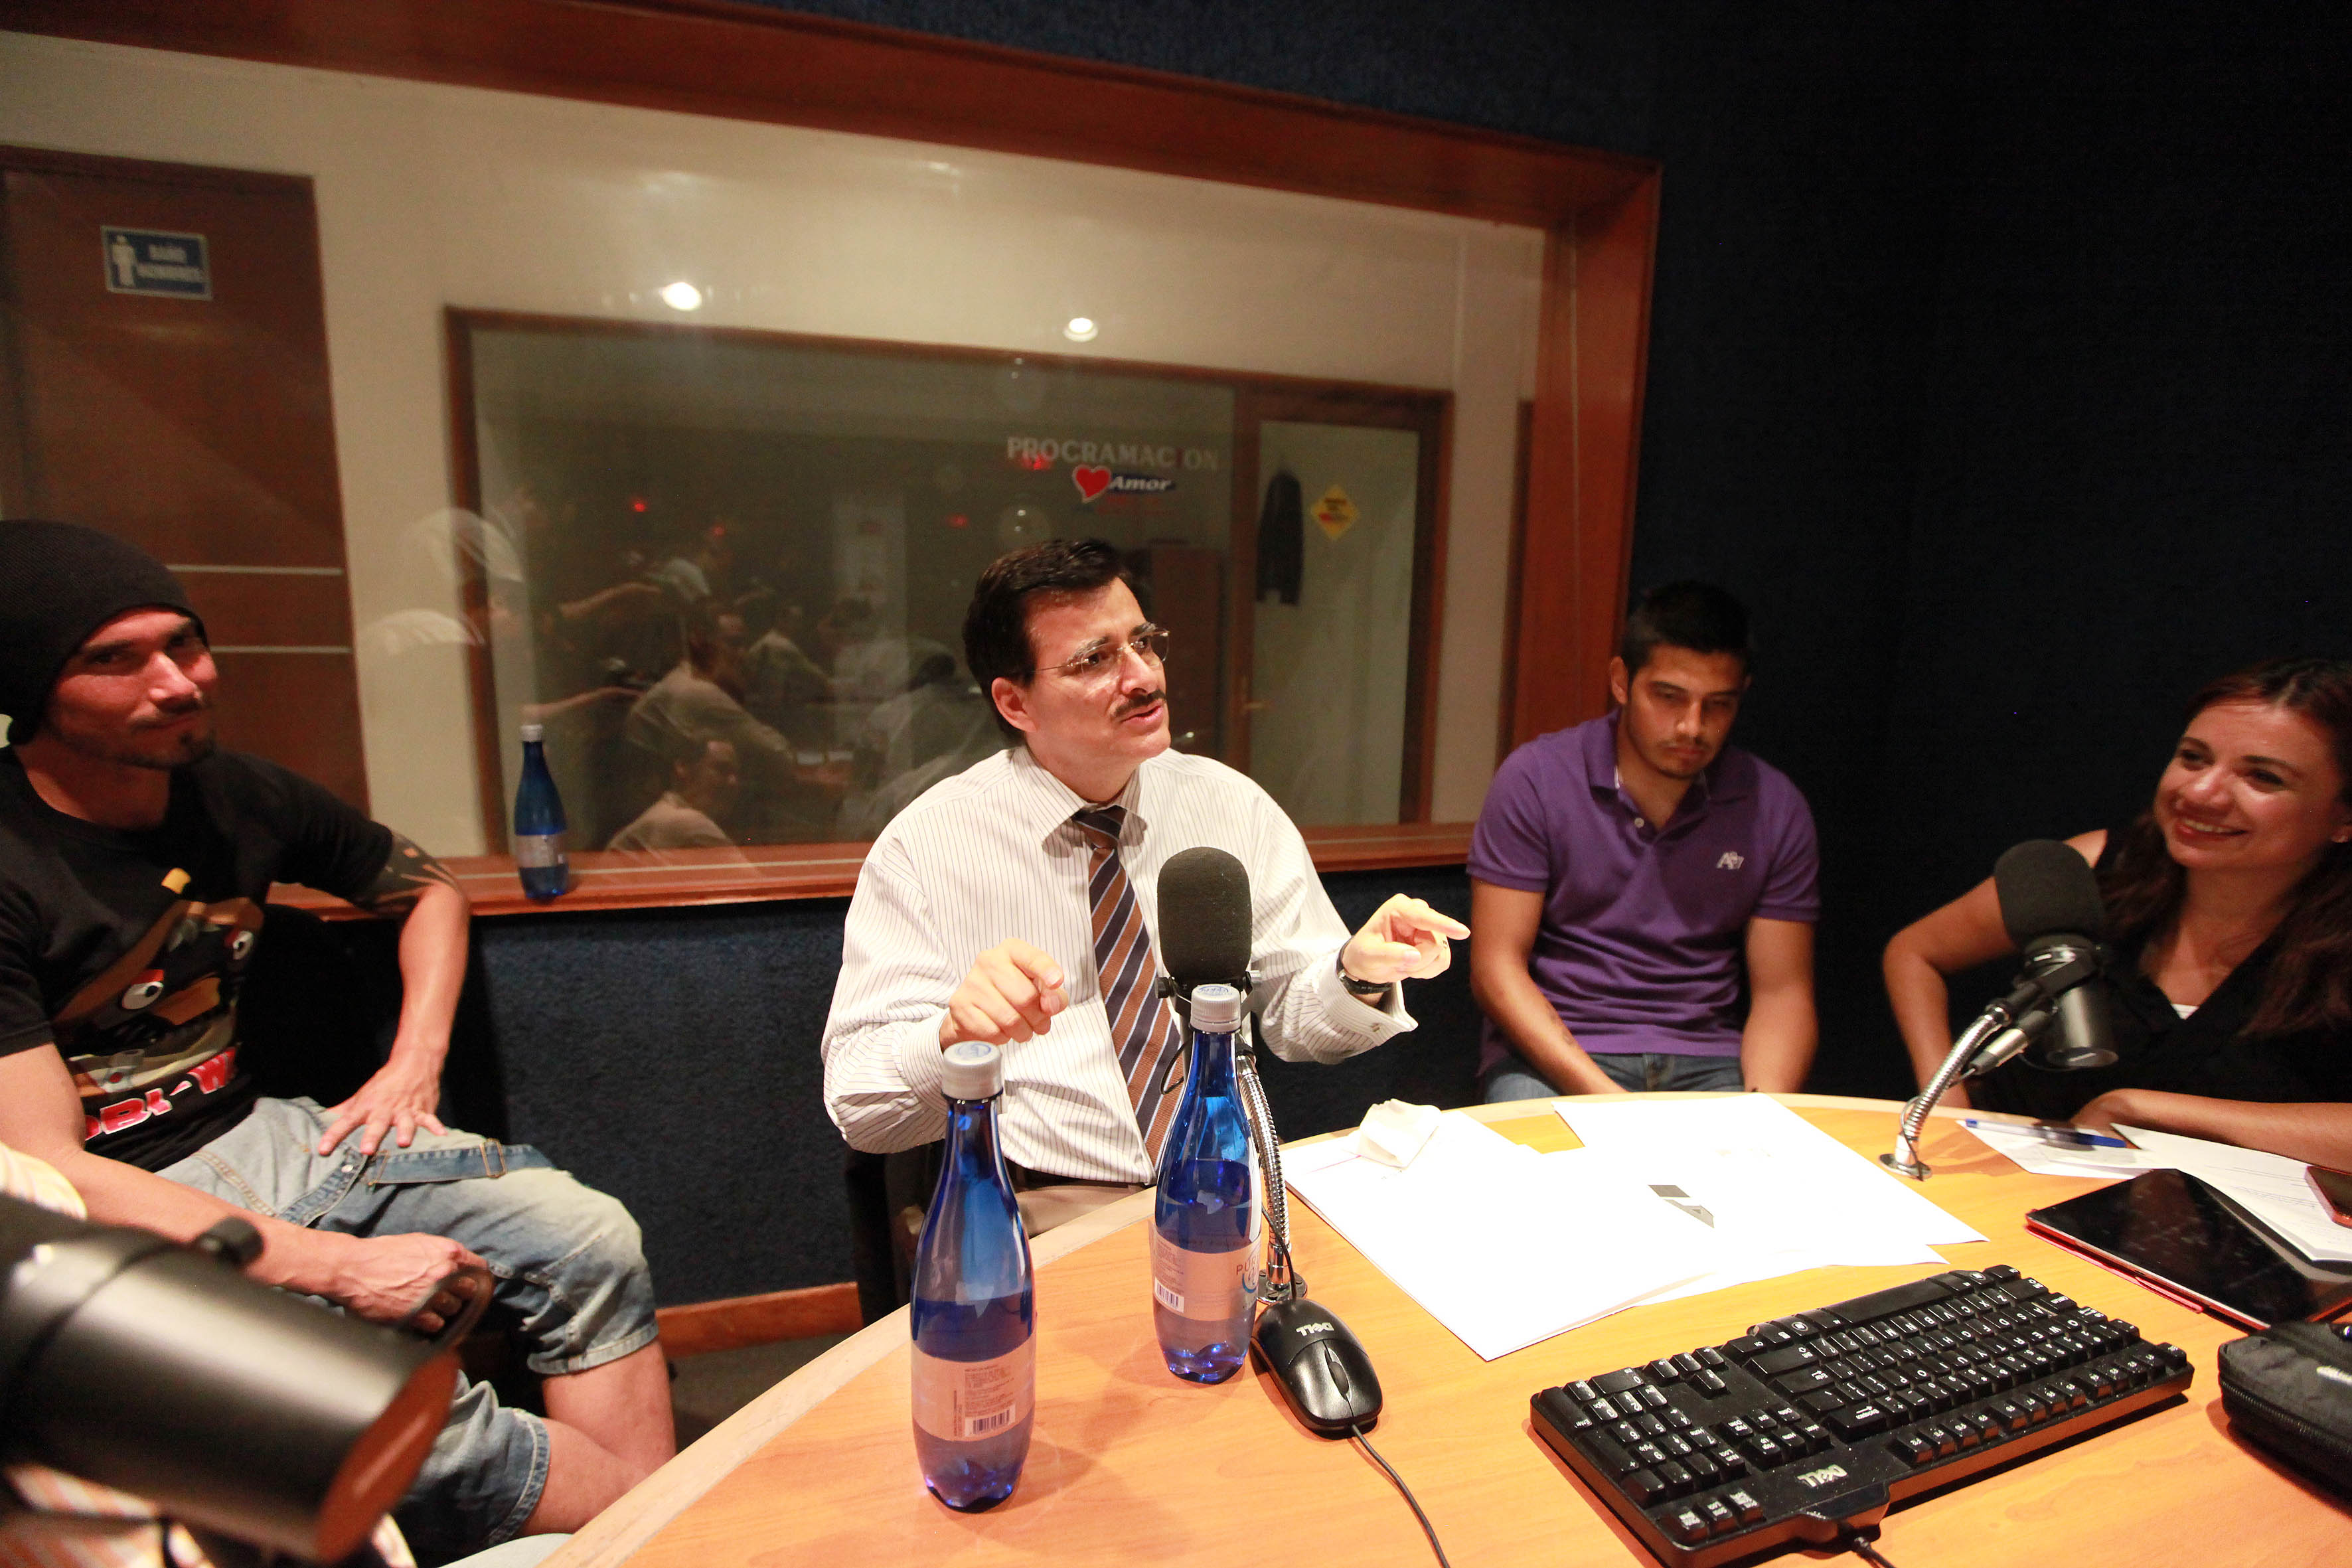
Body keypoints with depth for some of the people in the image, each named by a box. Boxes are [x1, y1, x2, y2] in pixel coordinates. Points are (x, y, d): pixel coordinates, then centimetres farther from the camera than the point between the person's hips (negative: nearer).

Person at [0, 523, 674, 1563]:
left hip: (249, 1138, 7)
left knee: (590, 1238, -11)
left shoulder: (239, 797, 1)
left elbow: (428, 888, 19)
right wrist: (339, 1264, -25)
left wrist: (415, 1061, 5)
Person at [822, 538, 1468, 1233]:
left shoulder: (1231, 805, 6)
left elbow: (1296, 1020, 12)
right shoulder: (926, 848, -5)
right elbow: (858, 1106, -7)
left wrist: (1359, 973, -11)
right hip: (1046, 1210, -3)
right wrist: (956, 1036, -28)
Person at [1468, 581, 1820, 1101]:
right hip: (1551, 1053, -3)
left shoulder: (1774, 808, 4)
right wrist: (1601, 1097, -20)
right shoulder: (1535, 779, -6)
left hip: (1705, 1060, 3)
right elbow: (1497, 968, -9)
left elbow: (1782, 992, 5)